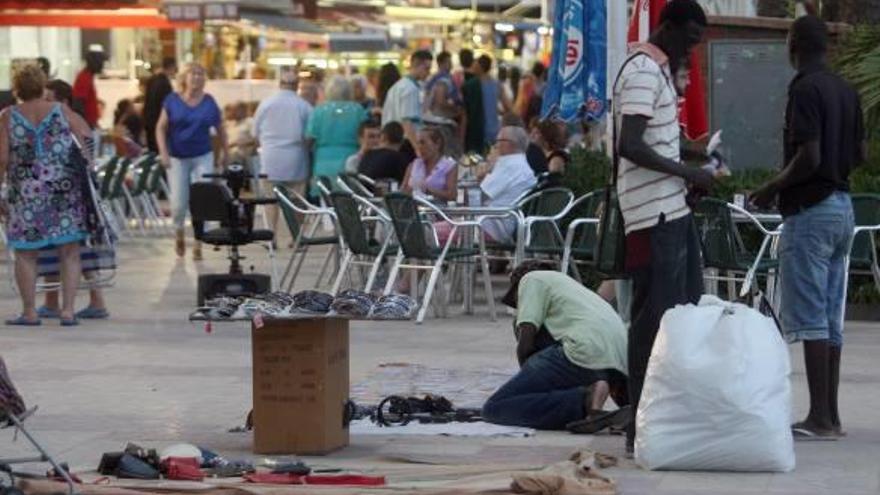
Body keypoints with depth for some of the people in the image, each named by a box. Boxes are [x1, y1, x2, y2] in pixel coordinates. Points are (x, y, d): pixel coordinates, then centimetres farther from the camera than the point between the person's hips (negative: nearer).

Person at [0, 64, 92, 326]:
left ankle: (29, 311, 9)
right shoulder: (62, 112, 3)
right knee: (69, 253, 6)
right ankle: (68, 309, 3)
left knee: (25, 254, 9)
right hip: (65, 192, 1)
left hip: (26, 194, -1)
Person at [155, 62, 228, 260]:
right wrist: (163, 152, -12)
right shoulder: (173, 101, -2)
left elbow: (220, 128, 13)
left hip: (202, 157, 1)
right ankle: (179, 232, 28)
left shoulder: (209, 102, 1)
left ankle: (198, 244, 3)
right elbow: (161, 127, -1)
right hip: (177, 158, -1)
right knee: (179, 202, -1)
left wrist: (225, 152, 14)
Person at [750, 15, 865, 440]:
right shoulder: (846, 91, 11)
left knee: (809, 317, -7)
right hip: (842, 205, 9)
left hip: (810, 210, -9)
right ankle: (830, 415, 13)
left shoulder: (804, 89, -15)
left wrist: (771, 189, -8)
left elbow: (809, 156, -21)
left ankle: (820, 418, -9)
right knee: (831, 317, 11)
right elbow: (860, 154, 15)